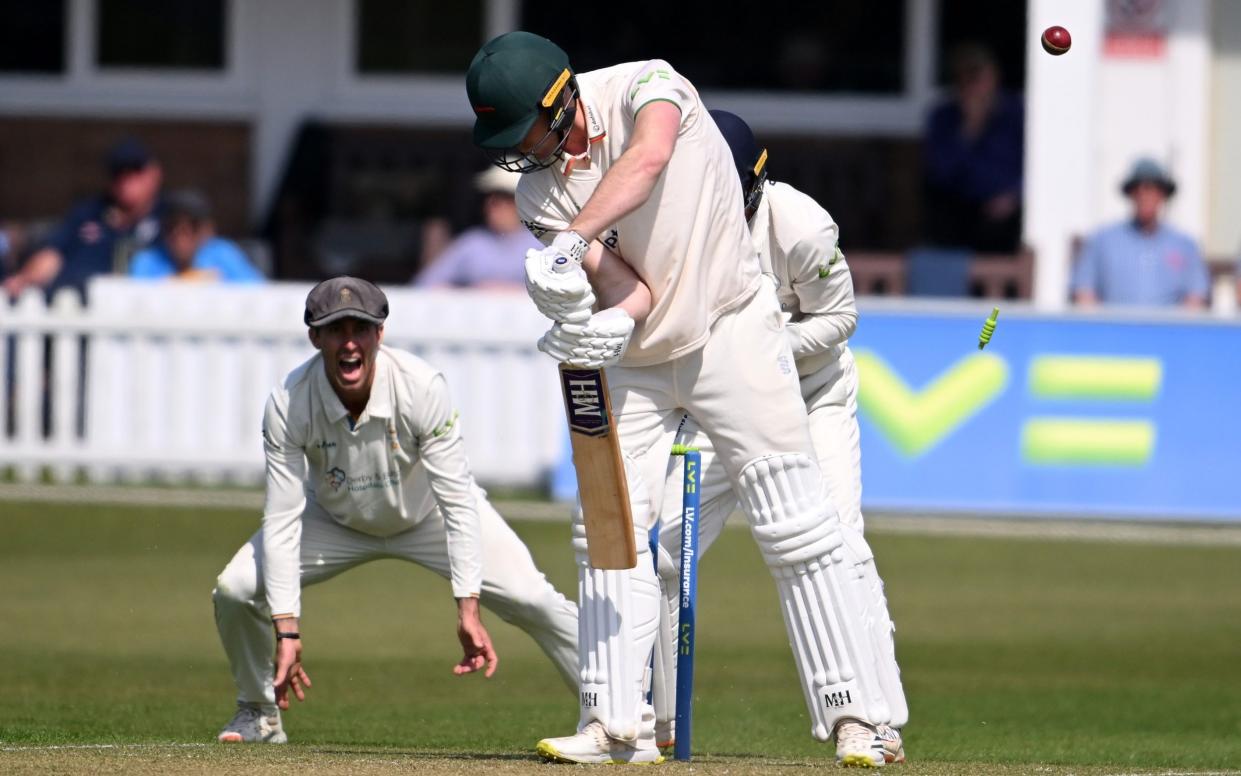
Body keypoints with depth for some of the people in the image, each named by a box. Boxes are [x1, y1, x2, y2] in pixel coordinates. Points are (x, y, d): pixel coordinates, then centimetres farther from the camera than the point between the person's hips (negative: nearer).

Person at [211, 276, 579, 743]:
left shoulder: (422, 388, -34)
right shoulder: (288, 405, -30)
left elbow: (458, 503, -30)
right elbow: (283, 519, -26)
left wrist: (468, 609, -37)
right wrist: (287, 630, -32)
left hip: (427, 513, -1)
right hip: (336, 520, 1)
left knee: (531, 599, -16)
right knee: (236, 590, -15)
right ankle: (259, 713, 12)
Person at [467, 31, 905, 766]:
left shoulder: (647, 86, -16)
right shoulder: (539, 187, -6)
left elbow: (648, 156, -39)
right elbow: (634, 287, -15)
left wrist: (573, 241, -48)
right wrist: (615, 321, -38)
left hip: (731, 330, -5)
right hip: (633, 357, 5)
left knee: (797, 524, -9)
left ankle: (854, 717, -9)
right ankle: (618, 725, 5)